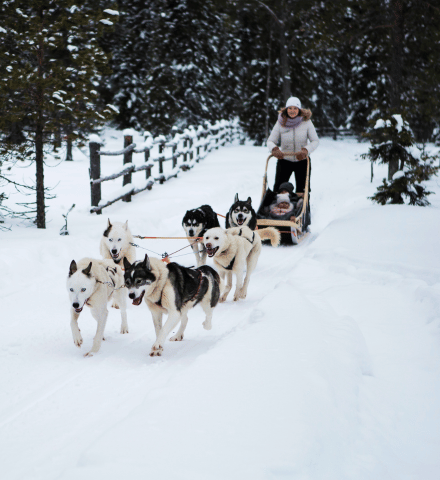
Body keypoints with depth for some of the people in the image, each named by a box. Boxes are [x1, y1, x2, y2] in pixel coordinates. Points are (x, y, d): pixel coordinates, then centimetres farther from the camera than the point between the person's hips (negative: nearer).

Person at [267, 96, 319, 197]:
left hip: (302, 161, 0)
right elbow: (270, 141, -4)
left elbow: (315, 141, -7)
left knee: (302, 192, 4)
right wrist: (274, 149, -28)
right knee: (278, 189, -4)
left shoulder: (306, 122, -8)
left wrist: (306, 150, -27)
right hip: (284, 160, 0)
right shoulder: (281, 123, -8)